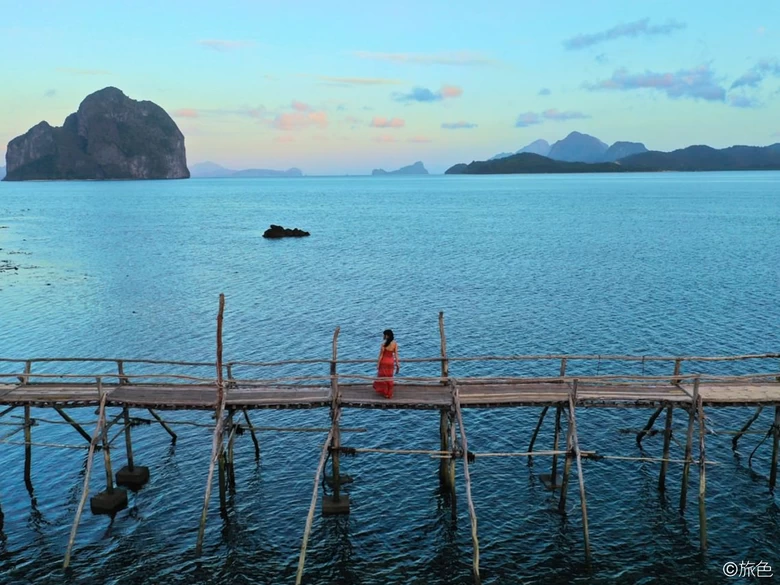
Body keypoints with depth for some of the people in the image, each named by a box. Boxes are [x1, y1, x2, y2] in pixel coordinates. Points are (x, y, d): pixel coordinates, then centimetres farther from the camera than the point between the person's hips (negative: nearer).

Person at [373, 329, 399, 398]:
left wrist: (378, 364, -5)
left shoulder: (384, 343, -18)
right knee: (389, 377, 15)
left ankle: (384, 392, 25)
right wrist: (397, 365, 1)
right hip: (391, 362, 4)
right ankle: (389, 393, 23)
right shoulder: (395, 343, -6)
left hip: (384, 362, -4)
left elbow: (381, 354, -14)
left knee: (382, 377, 14)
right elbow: (396, 355, -5)